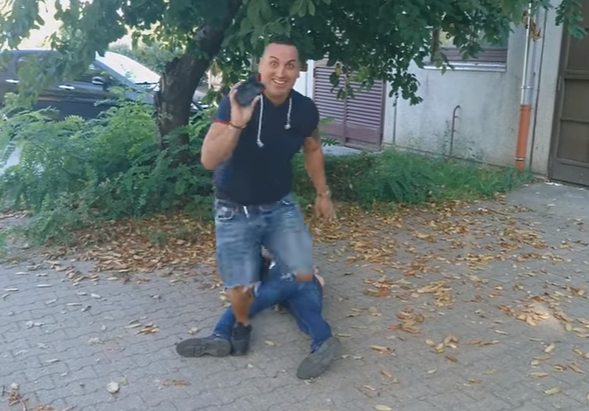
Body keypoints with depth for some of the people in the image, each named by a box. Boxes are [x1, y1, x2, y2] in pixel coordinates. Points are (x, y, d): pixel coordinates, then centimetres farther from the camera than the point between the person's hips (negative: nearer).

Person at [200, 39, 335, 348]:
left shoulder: (305, 109, -10)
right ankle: (242, 324, 29)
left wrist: (322, 193, 14)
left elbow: (312, 150, 11)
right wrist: (236, 123, -44)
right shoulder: (236, 102, -22)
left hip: (280, 205, 3)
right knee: (240, 287, -7)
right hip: (234, 210, -3)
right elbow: (208, 161, -31)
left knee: (305, 275, -2)